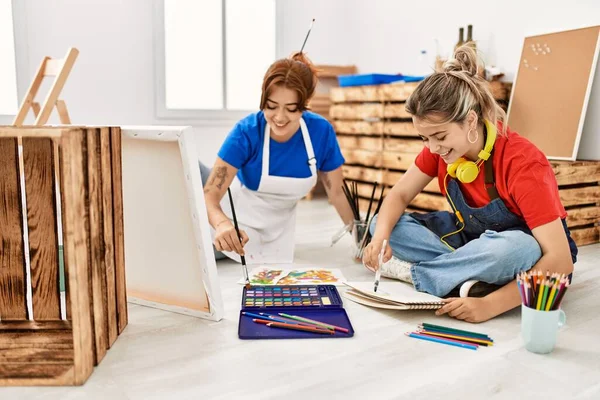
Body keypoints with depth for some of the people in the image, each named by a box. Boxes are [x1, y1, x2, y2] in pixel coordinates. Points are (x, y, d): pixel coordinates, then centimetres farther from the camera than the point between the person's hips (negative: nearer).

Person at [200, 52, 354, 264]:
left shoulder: (321, 131, -21)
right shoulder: (246, 132, -28)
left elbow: (337, 192, -9)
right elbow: (210, 193, -34)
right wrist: (222, 223, -56)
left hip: (277, 226, 2)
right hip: (236, 214, -1)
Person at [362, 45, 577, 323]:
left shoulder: (522, 163, -31)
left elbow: (560, 259, -35)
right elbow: (399, 195, -7)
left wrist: (489, 305, -45)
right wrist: (381, 237, -29)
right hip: (471, 237, 5)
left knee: (513, 249, -43)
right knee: (382, 225, -13)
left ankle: (410, 271, -23)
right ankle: (465, 278, -24)